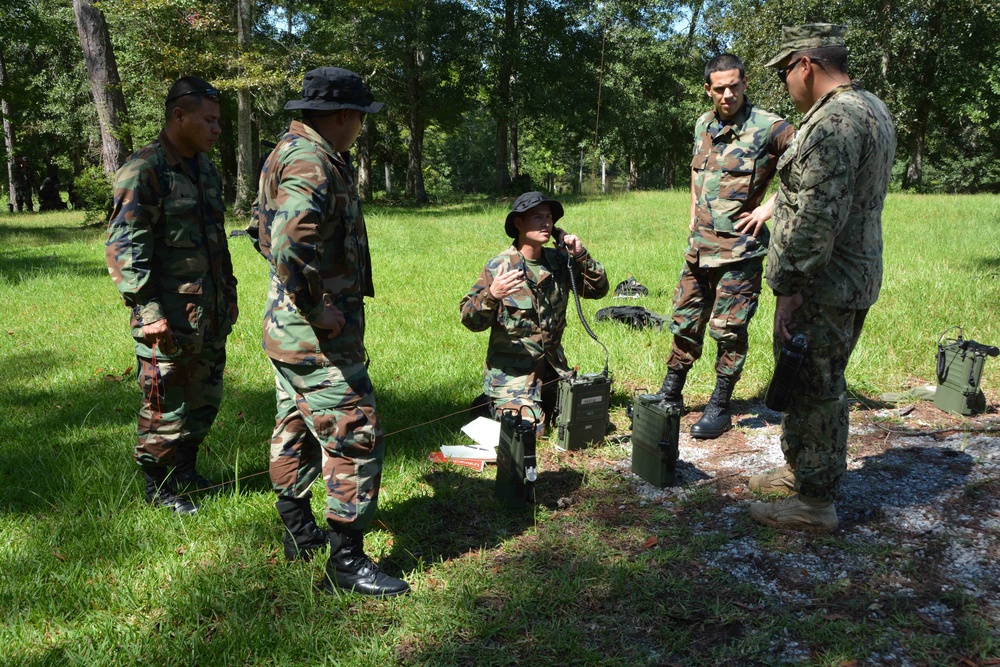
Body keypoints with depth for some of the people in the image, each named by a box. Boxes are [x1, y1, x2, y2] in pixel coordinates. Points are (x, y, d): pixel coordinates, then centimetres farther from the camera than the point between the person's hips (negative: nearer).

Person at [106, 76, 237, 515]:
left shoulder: (206, 168, 13)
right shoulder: (144, 171, -13)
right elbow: (123, 248, -17)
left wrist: (229, 293, 20)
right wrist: (148, 312, -22)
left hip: (211, 316, 8)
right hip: (170, 321, -8)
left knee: (205, 399, 17)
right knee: (166, 406, 4)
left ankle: (185, 471, 35)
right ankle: (157, 485, 21)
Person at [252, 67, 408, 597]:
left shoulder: (290, 151, 14)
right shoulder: (312, 164, -20)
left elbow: (266, 229, 24)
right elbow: (291, 250, -34)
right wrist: (320, 310, -23)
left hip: (287, 331, 11)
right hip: (318, 337, -11)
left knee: (296, 429, 20)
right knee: (356, 440, -5)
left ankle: (299, 532, 36)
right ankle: (346, 561, 4)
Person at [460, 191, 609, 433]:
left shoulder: (559, 261, 1)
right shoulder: (499, 267, -14)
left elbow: (598, 289, 5)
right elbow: (471, 320, -16)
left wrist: (581, 256, -9)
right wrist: (491, 295, -36)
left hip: (553, 365, 6)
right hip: (512, 368, -5)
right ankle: (492, 403, 14)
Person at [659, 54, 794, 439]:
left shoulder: (768, 128, -11)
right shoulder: (703, 126, 9)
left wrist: (771, 206, -14)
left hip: (740, 248, -6)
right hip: (700, 245, 6)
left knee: (729, 330, 1)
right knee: (685, 321, 13)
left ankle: (719, 408, 14)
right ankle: (670, 395, 27)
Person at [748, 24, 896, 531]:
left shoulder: (832, 121, -21)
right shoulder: (873, 109, 13)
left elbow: (818, 218, -26)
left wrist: (789, 287, -22)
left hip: (823, 288, -10)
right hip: (856, 277, 10)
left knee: (812, 392, 1)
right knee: (821, 385, 21)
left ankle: (814, 502, 12)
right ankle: (800, 468, 37)